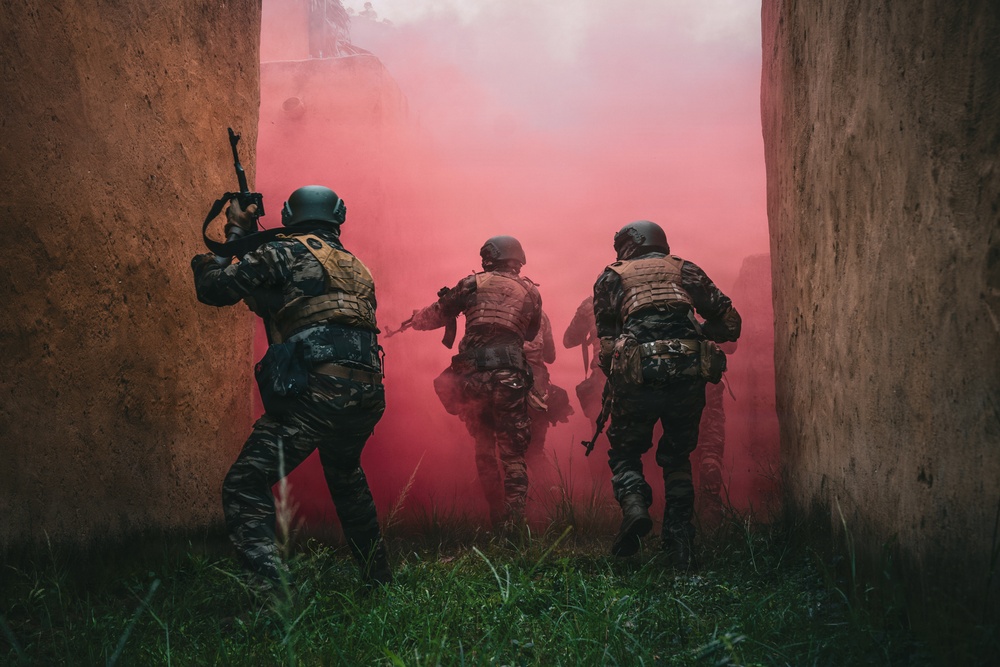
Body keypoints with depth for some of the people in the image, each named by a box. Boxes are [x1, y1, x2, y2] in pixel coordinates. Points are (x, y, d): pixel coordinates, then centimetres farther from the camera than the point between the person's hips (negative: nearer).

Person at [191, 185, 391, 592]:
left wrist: (235, 235, 22)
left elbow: (214, 288, 4)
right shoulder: (356, 267, 25)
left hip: (315, 391, -7)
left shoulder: (285, 252, 4)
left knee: (245, 487, -6)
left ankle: (271, 587, -25)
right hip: (366, 397, 7)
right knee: (346, 479, 33)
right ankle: (377, 577, 41)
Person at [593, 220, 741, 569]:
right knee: (677, 457, 19)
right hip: (689, 375, 2)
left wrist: (615, 378, 18)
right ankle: (681, 549, 13)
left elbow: (606, 340, 8)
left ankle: (634, 504, -11)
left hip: (637, 376, -2)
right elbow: (730, 324, 17)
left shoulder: (612, 278, 18)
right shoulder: (686, 271, 22)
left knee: (625, 452, 18)